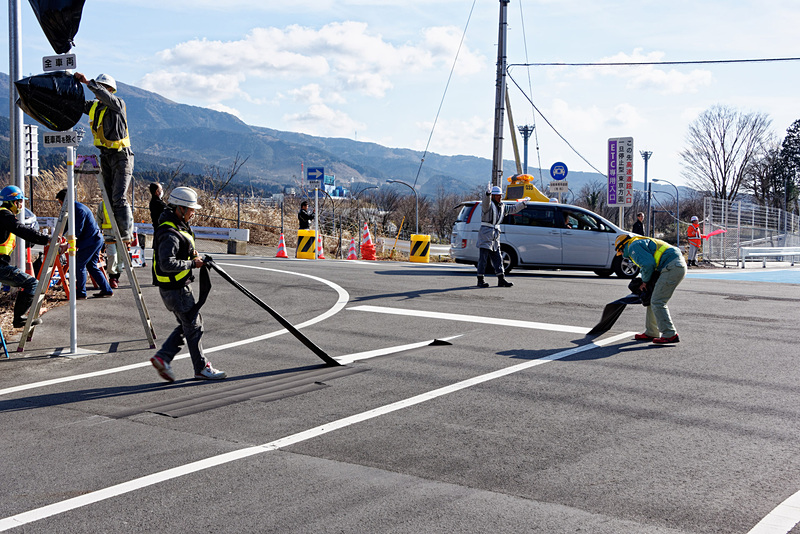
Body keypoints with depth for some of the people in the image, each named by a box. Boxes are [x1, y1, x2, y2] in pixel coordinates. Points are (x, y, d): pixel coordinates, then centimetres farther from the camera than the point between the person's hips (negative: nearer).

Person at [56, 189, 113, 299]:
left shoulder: (79, 210, -17)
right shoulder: (77, 207, 15)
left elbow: (78, 230, -18)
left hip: (91, 241, -10)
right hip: (97, 239, 10)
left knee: (79, 265, -3)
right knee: (92, 266, 14)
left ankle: (81, 293, 3)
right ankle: (107, 290, 15)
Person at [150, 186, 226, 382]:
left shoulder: (177, 225, 10)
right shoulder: (169, 234, -23)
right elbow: (167, 264, -31)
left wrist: (191, 254, 8)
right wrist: (192, 263, -21)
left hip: (179, 286, 10)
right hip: (175, 289, -10)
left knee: (187, 325, 16)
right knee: (194, 326, 0)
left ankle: (163, 357, 15)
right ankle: (202, 368, 11)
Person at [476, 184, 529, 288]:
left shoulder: (502, 206, 16)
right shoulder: (489, 204, -10)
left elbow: (513, 209, 32)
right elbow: (485, 203, -35)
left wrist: (523, 202, 36)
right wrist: (488, 193, -54)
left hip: (495, 236, 8)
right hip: (485, 235, -8)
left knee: (497, 258, 8)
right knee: (483, 258, -6)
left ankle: (501, 279, 11)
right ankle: (480, 280, -2)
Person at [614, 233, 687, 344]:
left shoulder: (634, 246, -3)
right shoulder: (642, 243, 29)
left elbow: (648, 264, -16)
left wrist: (645, 282, -2)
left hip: (672, 267, -10)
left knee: (657, 303, -9)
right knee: (653, 300, 16)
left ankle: (670, 335, -10)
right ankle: (651, 333, 21)